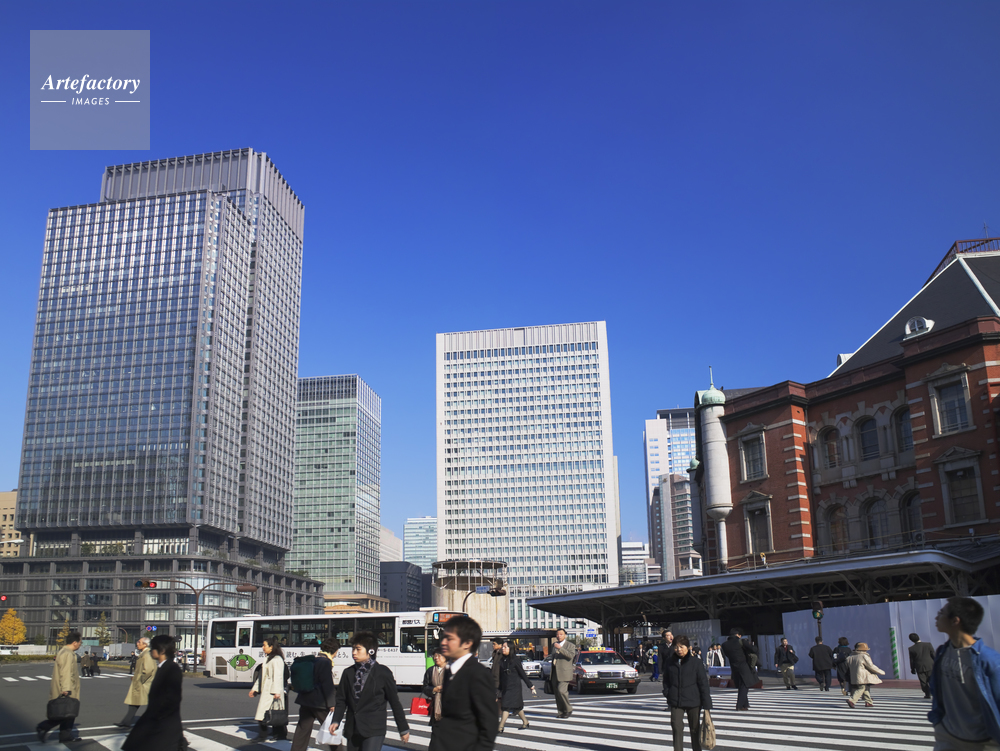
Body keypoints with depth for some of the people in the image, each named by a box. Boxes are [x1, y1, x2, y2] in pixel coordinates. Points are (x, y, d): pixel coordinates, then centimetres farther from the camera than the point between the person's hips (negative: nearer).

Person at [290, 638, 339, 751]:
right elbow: (327, 684, -17)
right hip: (319, 702, -8)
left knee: (303, 729, 10)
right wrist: (331, 703, -16)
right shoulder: (325, 662, -14)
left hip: (305, 700, 8)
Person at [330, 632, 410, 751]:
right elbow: (341, 700, 11)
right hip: (352, 731, 5)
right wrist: (336, 721, -6)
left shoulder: (383, 673, -4)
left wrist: (403, 729, 5)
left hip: (374, 731, -5)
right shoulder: (348, 673, 8)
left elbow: (394, 702, 1)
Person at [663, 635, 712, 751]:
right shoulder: (669, 661, 1)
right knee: (677, 727, -8)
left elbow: (703, 683, -5)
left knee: (695, 728, 13)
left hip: (693, 701, -1)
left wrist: (706, 703, -8)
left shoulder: (696, 662, -7)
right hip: (675, 702, 1)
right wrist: (667, 693, 1)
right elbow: (666, 679, 13)